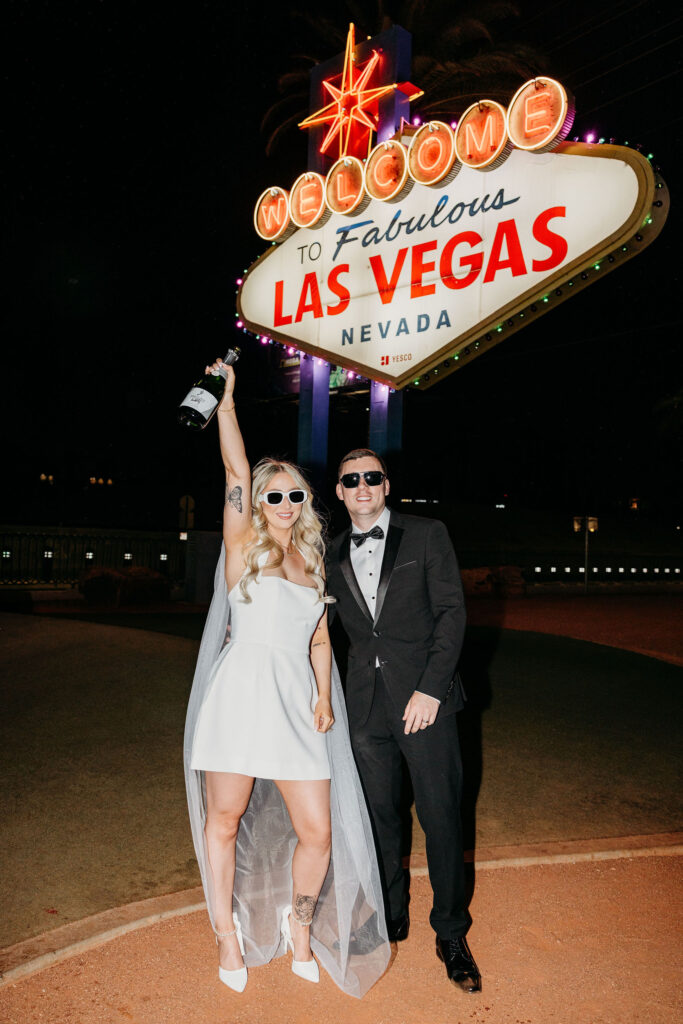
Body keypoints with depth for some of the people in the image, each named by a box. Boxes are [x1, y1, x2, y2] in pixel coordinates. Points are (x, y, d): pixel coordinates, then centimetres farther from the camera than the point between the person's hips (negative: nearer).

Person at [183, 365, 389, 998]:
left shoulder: (312, 561, 15)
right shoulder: (244, 543, 3)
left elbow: (320, 640, 16)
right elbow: (237, 472, -9)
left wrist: (323, 697, 3)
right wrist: (226, 399, -8)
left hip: (296, 703, 4)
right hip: (241, 693, -3)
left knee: (319, 833, 3)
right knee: (225, 821, 9)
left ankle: (299, 918, 33)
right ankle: (228, 932, 34)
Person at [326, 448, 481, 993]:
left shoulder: (427, 535, -1)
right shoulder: (334, 556, 10)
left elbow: (452, 612, -6)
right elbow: (344, 628, 14)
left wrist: (431, 687, -14)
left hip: (423, 696, -3)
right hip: (367, 703, 3)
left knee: (442, 815, 4)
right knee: (380, 816, 14)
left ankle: (451, 934, 23)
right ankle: (391, 919, 34)